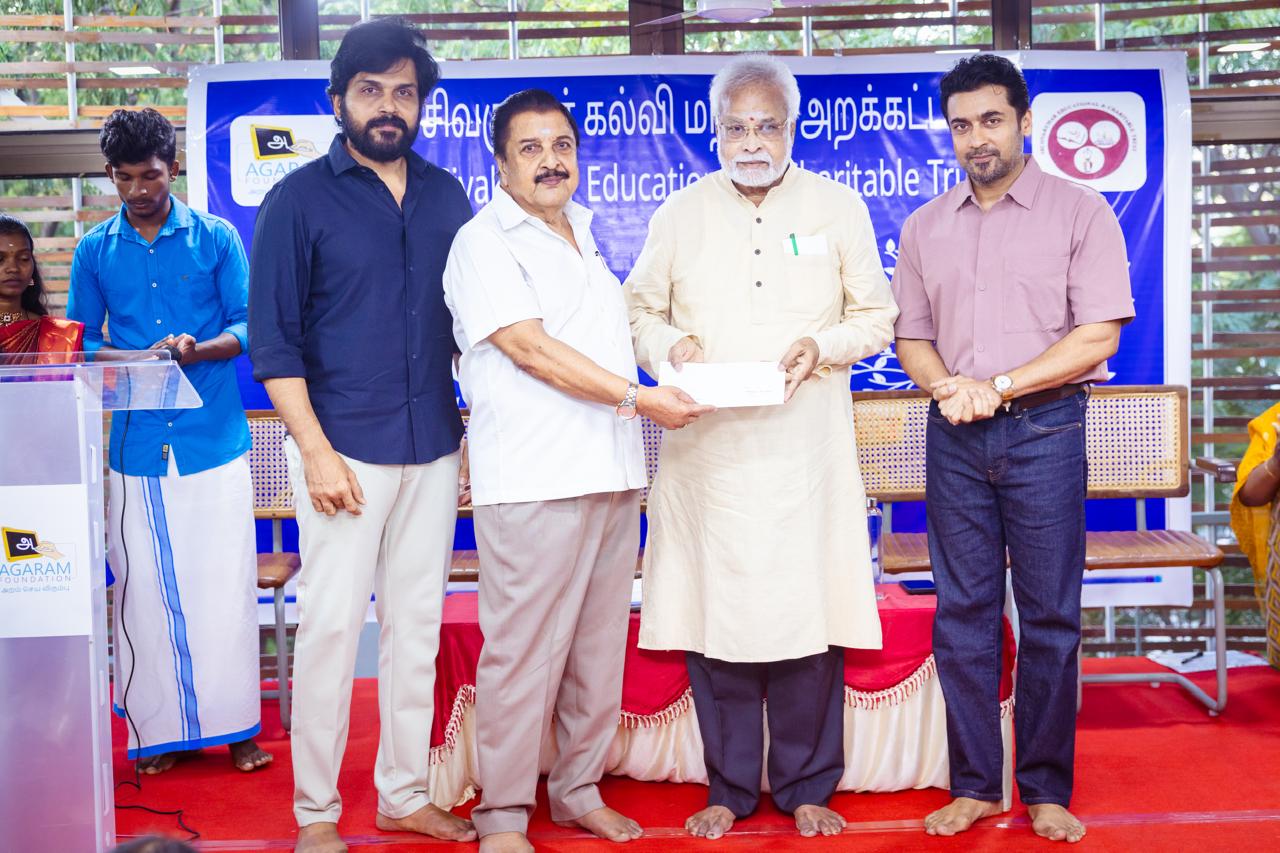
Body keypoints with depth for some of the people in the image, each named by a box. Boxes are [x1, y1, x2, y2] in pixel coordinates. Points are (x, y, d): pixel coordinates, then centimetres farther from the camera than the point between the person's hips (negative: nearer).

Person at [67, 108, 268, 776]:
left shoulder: (216, 238, 4)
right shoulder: (94, 251, 9)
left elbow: (246, 324, 2)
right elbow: (82, 340, 9)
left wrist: (197, 350, -19)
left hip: (213, 438, -2)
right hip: (135, 443, 2)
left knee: (223, 582, 0)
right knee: (144, 588, 5)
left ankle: (235, 723, 13)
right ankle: (161, 728, 18)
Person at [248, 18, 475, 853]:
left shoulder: (446, 196, 9)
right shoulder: (300, 200, -3)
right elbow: (273, 338, -5)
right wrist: (316, 451, -12)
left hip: (433, 447, 4)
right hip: (345, 450, -4)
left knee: (417, 623, 10)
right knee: (331, 625, -1)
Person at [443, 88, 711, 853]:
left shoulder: (587, 238, 20)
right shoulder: (484, 242, -4)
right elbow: (530, 348, -14)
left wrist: (675, 354, 16)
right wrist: (635, 398, -16)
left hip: (613, 474, 8)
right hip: (533, 482, -7)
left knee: (600, 645, 12)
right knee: (524, 651, -4)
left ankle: (580, 789, 25)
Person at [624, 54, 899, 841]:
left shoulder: (838, 207, 8)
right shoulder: (681, 214, 10)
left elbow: (876, 318, 10)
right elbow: (640, 310, 14)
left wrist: (822, 345, -10)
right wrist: (670, 345, -8)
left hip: (807, 450, 0)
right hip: (706, 450, 1)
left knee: (809, 611, 0)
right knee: (714, 611, 2)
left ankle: (808, 788, 16)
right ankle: (730, 788, 17)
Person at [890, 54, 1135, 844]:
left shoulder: (1080, 212, 0)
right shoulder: (925, 227, 12)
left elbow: (1098, 335, -7)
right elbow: (911, 336, 12)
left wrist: (998, 385, -12)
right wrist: (947, 385, -9)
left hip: (1044, 430, -3)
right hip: (954, 437, 3)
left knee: (1050, 614, 2)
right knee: (963, 612, 5)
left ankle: (1047, 791, 14)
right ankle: (974, 785, 16)